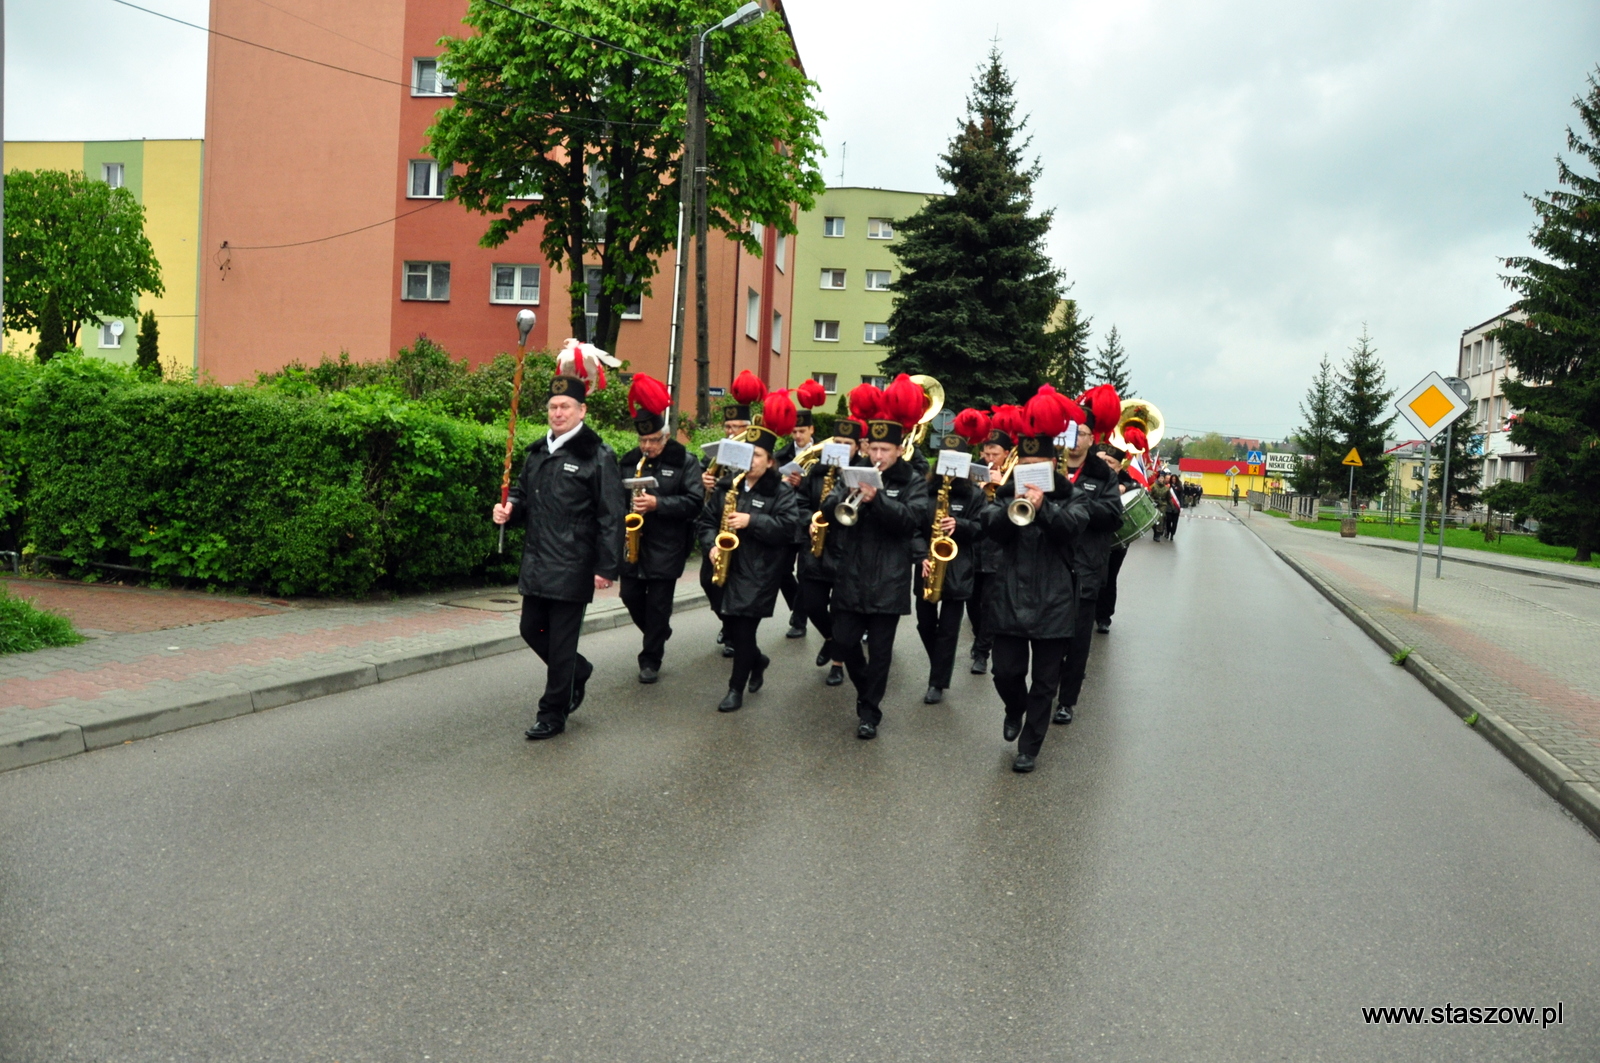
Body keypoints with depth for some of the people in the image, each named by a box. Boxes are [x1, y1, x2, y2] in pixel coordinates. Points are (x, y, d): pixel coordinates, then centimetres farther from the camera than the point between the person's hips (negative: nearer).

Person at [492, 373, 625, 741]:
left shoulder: (598, 457, -10)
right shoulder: (538, 453, 12)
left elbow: (610, 517, -12)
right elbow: (524, 496, 23)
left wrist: (606, 567, -16)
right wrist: (509, 509, -1)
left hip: (572, 568, -7)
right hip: (536, 564, 7)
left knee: (561, 640, 1)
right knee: (532, 629, 15)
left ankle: (553, 714, 15)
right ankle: (578, 673, 39)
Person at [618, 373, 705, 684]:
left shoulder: (684, 461, -5)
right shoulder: (629, 460, 6)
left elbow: (695, 502, -12)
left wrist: (658, 503, -23)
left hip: (666, 547, -4)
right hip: (632, 544, 4)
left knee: (658, 604, 0)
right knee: (631, 596, 9)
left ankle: (651, 659, 14)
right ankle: (659, 634, 36)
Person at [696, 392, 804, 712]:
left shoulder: (780, 492, -5)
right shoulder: (726, 486, 9)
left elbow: (788, 526, -17)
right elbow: (705, 520, 10)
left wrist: (751, 521, -24)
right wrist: (711, 545, -9)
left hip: (757, 573, -5)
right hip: (723, 569, 5)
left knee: (744, 630, -4)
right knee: (729, 628, 13)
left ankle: (736, 689, 10)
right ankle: (758, 661, 42)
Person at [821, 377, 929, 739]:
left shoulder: (913, 483, -1)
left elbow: (912, 519, -17)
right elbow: (828, 510, -2)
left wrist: (877, 498, -30)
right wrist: (848, 494, -23)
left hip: (889, 580, -3)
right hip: (851, 576, 3)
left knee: (880, 648, 3)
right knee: (844, 640, 6)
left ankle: (870, 711, 15)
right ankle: (867, 691, 32)